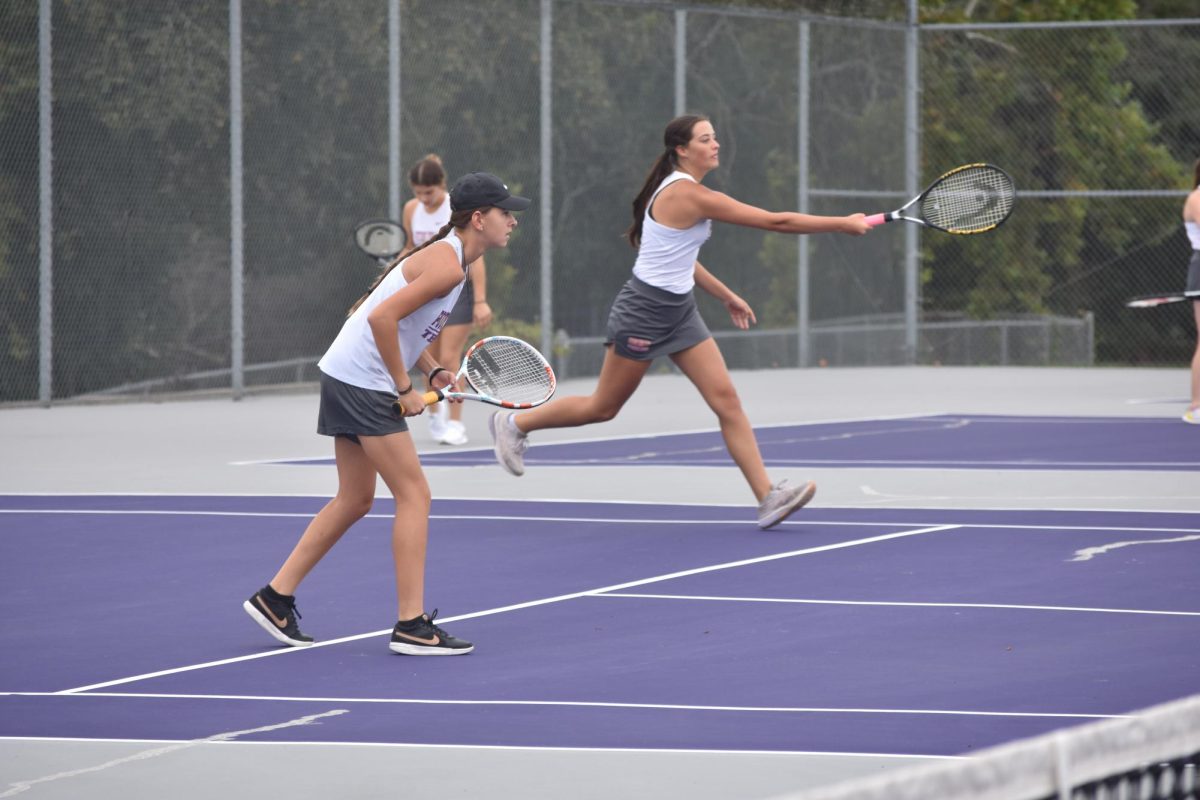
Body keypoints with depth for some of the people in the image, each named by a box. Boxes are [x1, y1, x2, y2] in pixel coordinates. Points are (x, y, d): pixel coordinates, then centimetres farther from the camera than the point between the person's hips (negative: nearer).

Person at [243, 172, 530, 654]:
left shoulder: (447, 256, 14)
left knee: (355, 501, 15)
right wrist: (405, 389, -17)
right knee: (414, 495, -8)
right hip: (362, 383, -10)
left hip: (347, 380, 10)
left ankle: (275, 598, 20)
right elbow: (383, 318, -24)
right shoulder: (447, 265, -18)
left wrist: (433, 371, 7)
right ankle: (411, 626, -8)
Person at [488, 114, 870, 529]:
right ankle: (513, 423, 28)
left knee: (726, 399, -4)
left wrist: (727, 296, 21)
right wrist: (844, 224, -18)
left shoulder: (678, 191, 7)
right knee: (603, 408, 6)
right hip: (645, 308, -9)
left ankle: (768, 498, -9)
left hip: (678, 309, 9)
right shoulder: (691, 195, -23)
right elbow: (776, 221, -23)